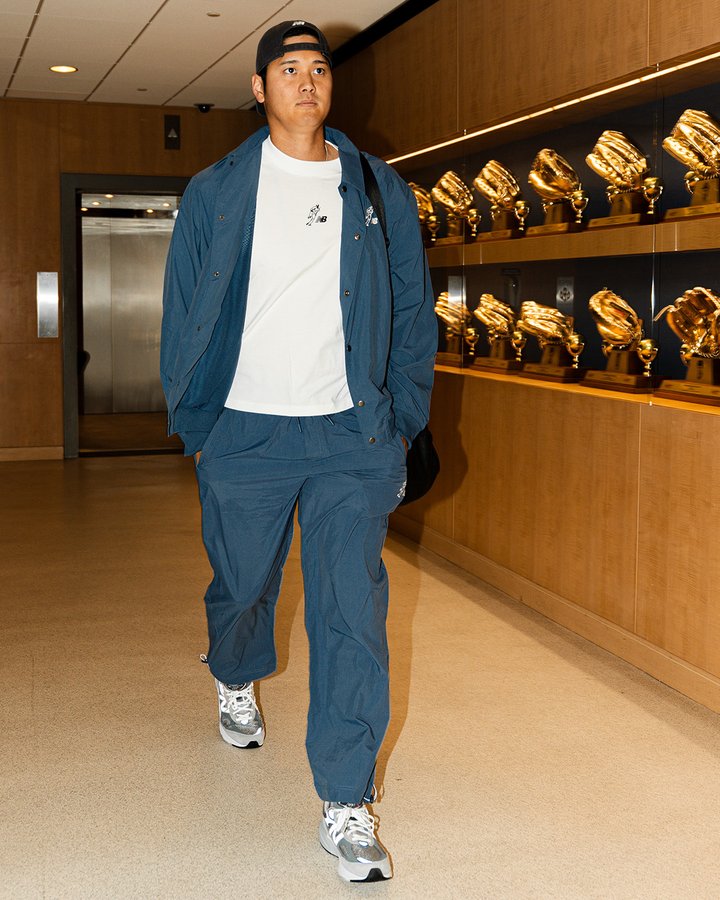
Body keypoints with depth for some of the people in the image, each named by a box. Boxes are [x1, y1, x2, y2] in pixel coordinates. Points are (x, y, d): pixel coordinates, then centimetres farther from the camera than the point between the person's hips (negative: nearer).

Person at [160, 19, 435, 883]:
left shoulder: (382, 192, 7)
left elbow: (412, 315, 8)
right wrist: (192, 423, 2)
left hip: (351, 437, 0)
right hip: (246, 433, 0)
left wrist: (401, 425, 3)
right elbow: (183, 312, 6)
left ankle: (346, 805, 3)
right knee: (242, 584, 16)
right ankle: (236, 680, 51)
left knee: (353, 613, -6)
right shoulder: (215, 192, 4)